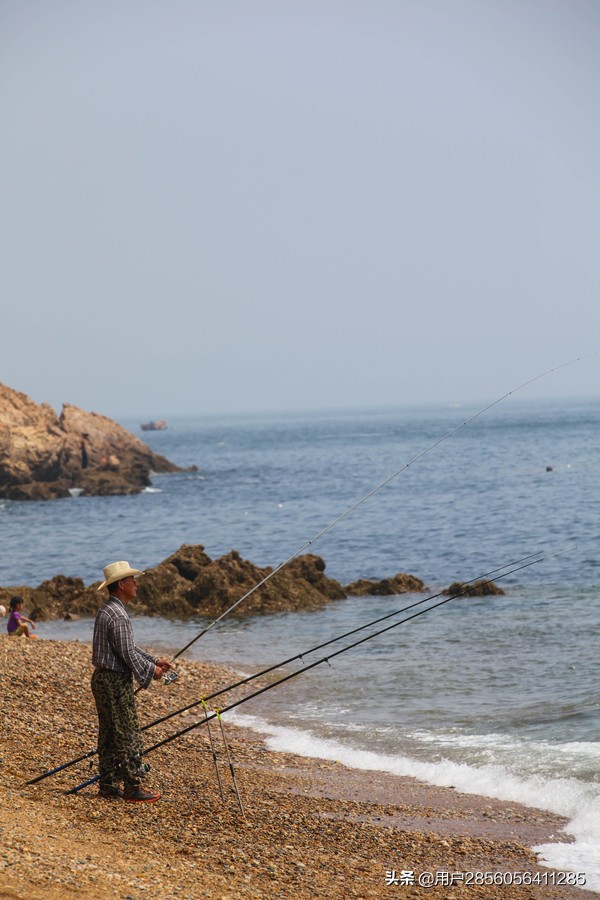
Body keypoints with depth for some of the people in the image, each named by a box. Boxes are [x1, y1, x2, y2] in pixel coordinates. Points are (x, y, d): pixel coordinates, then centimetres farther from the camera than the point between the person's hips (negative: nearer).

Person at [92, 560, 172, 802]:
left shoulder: (107, 610, 14)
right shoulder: (118, 615, -20)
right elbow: (128, 654, -21)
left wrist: (154, 661, 16)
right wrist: (150, 671, -7)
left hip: (103, 680, 10)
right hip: (116, 682, -10)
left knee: (108, 734, 14)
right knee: (128, 736, -5)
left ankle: (108, 784, 19)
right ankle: (132, 788, -2)